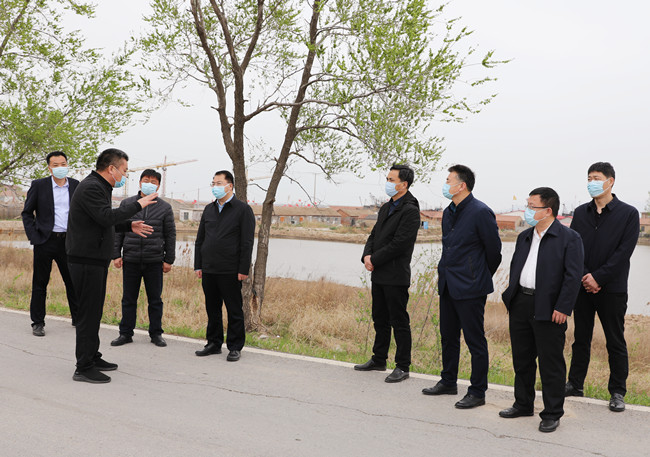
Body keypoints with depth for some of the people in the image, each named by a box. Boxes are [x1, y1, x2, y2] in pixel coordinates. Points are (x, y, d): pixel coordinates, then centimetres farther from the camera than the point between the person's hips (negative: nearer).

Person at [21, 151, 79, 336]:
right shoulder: (39, 185, 1)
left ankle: (78, 318, 20)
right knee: (40, 283, 5)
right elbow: (27, 213, 4)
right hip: (45, 241, -2)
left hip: (68, 241, 2)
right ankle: (38, 322, 15)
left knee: (73, 281, 7)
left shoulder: (76, 186, 6)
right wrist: (34, 236, -6)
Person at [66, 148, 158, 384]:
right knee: (88, 312, -6)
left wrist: (129, 226, 14)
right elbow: (106, 217, -27)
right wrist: (138, 205, -20)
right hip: (86, 260, -11)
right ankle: (83, 368, 0)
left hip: (96, 260, 11)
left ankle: (92, 357, 28)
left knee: (94, 311, 17)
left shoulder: (99, 187, 18)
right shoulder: (90, 187, -16)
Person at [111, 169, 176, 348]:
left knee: (155, 299, 6)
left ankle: (156, 334, 17)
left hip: (155, 261, -1)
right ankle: (126, 333, 17)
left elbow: (170, 235, 6)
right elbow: (118, 231, 8)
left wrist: (169, 259, 1)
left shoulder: (165, 208, 5)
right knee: (128, 299, 7)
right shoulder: (126, 204, 7)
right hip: (130, 261, 1)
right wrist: (116, 254, 1)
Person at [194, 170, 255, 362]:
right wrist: (198, 265, 10)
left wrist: (243, 270, -13)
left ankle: (235, 347, 10)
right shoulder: (209, 209, 14)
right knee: (212, 309, 12)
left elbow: (247, 242, -8)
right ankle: (214, 344, 23)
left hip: (230, 272, -5)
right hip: (208, 270, 6)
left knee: (234, 311, 2)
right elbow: (200, 239, 17)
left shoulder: (243, 209, -3)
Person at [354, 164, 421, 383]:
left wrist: (374, 260, -13)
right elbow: (374, 235, 16)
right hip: (379, 275, 9)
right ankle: (378, 360, 29)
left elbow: (399, 244, -19)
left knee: (399, 322, -1)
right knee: (380, 319, 17)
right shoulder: (386, 207, 16)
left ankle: (403, 366, 8)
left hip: (396, 276, -9)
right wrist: (367, 255, -3)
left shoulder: (410, 210, -13)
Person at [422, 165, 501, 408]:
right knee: (448, 336, 18)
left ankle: (477, 392, 10)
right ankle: (448, 382, 32)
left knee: (475, 341, 0)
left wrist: (481, 278, 3)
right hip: (447, 284, 9)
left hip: (470, 287, -9)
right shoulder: (448, 212, 12)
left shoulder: (481, 212, -14)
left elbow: (493, 249, -8)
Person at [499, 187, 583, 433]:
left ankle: (552, 414, 14)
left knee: (551, 363, 2)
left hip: (548, 310, -7)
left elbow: (573, 276, -12)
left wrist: (563, 308, -17)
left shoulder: (568, 238, -8)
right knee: (521, 358, 16)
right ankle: (523, 404, 31)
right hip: (520, 304, 7)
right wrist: (510, 297, 12)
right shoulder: (524, 237, 13)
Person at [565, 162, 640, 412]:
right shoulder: (580, 213, 9)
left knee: (616, 343, 4)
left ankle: (617, 392, 14)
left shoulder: (628, 213, -2)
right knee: (581, 339, 12)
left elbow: (623, 252, -10)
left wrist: (598, 277, -15)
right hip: (583, 286, 4)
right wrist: (584, 277, -9)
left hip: (612, 288, -4)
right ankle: (575, 384, 23)